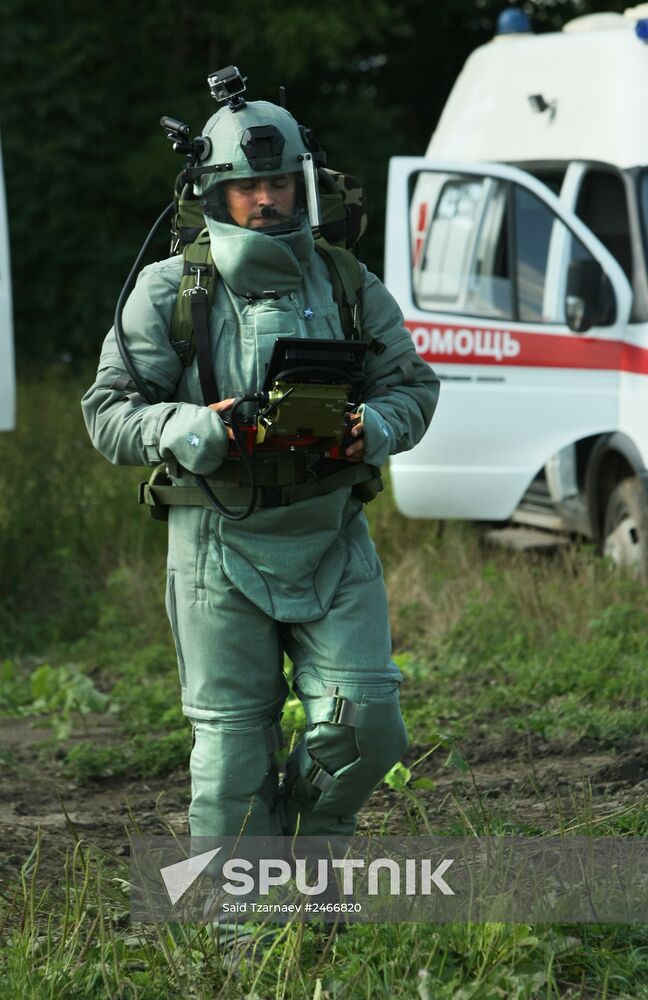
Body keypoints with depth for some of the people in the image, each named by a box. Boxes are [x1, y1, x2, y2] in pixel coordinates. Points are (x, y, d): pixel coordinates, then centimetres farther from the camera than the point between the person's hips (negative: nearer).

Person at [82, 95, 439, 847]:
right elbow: (109, 413, -1)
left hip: (333, 543, 2)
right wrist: (193, 431, -20)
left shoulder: (347, 284, 7)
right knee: (232, 743, 0)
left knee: (364, 723, -7)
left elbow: (412, 387, 14)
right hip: (221, 547, -2)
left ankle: (315, 838, 22)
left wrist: (372, 430, -9)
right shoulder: (168, 291, -1)